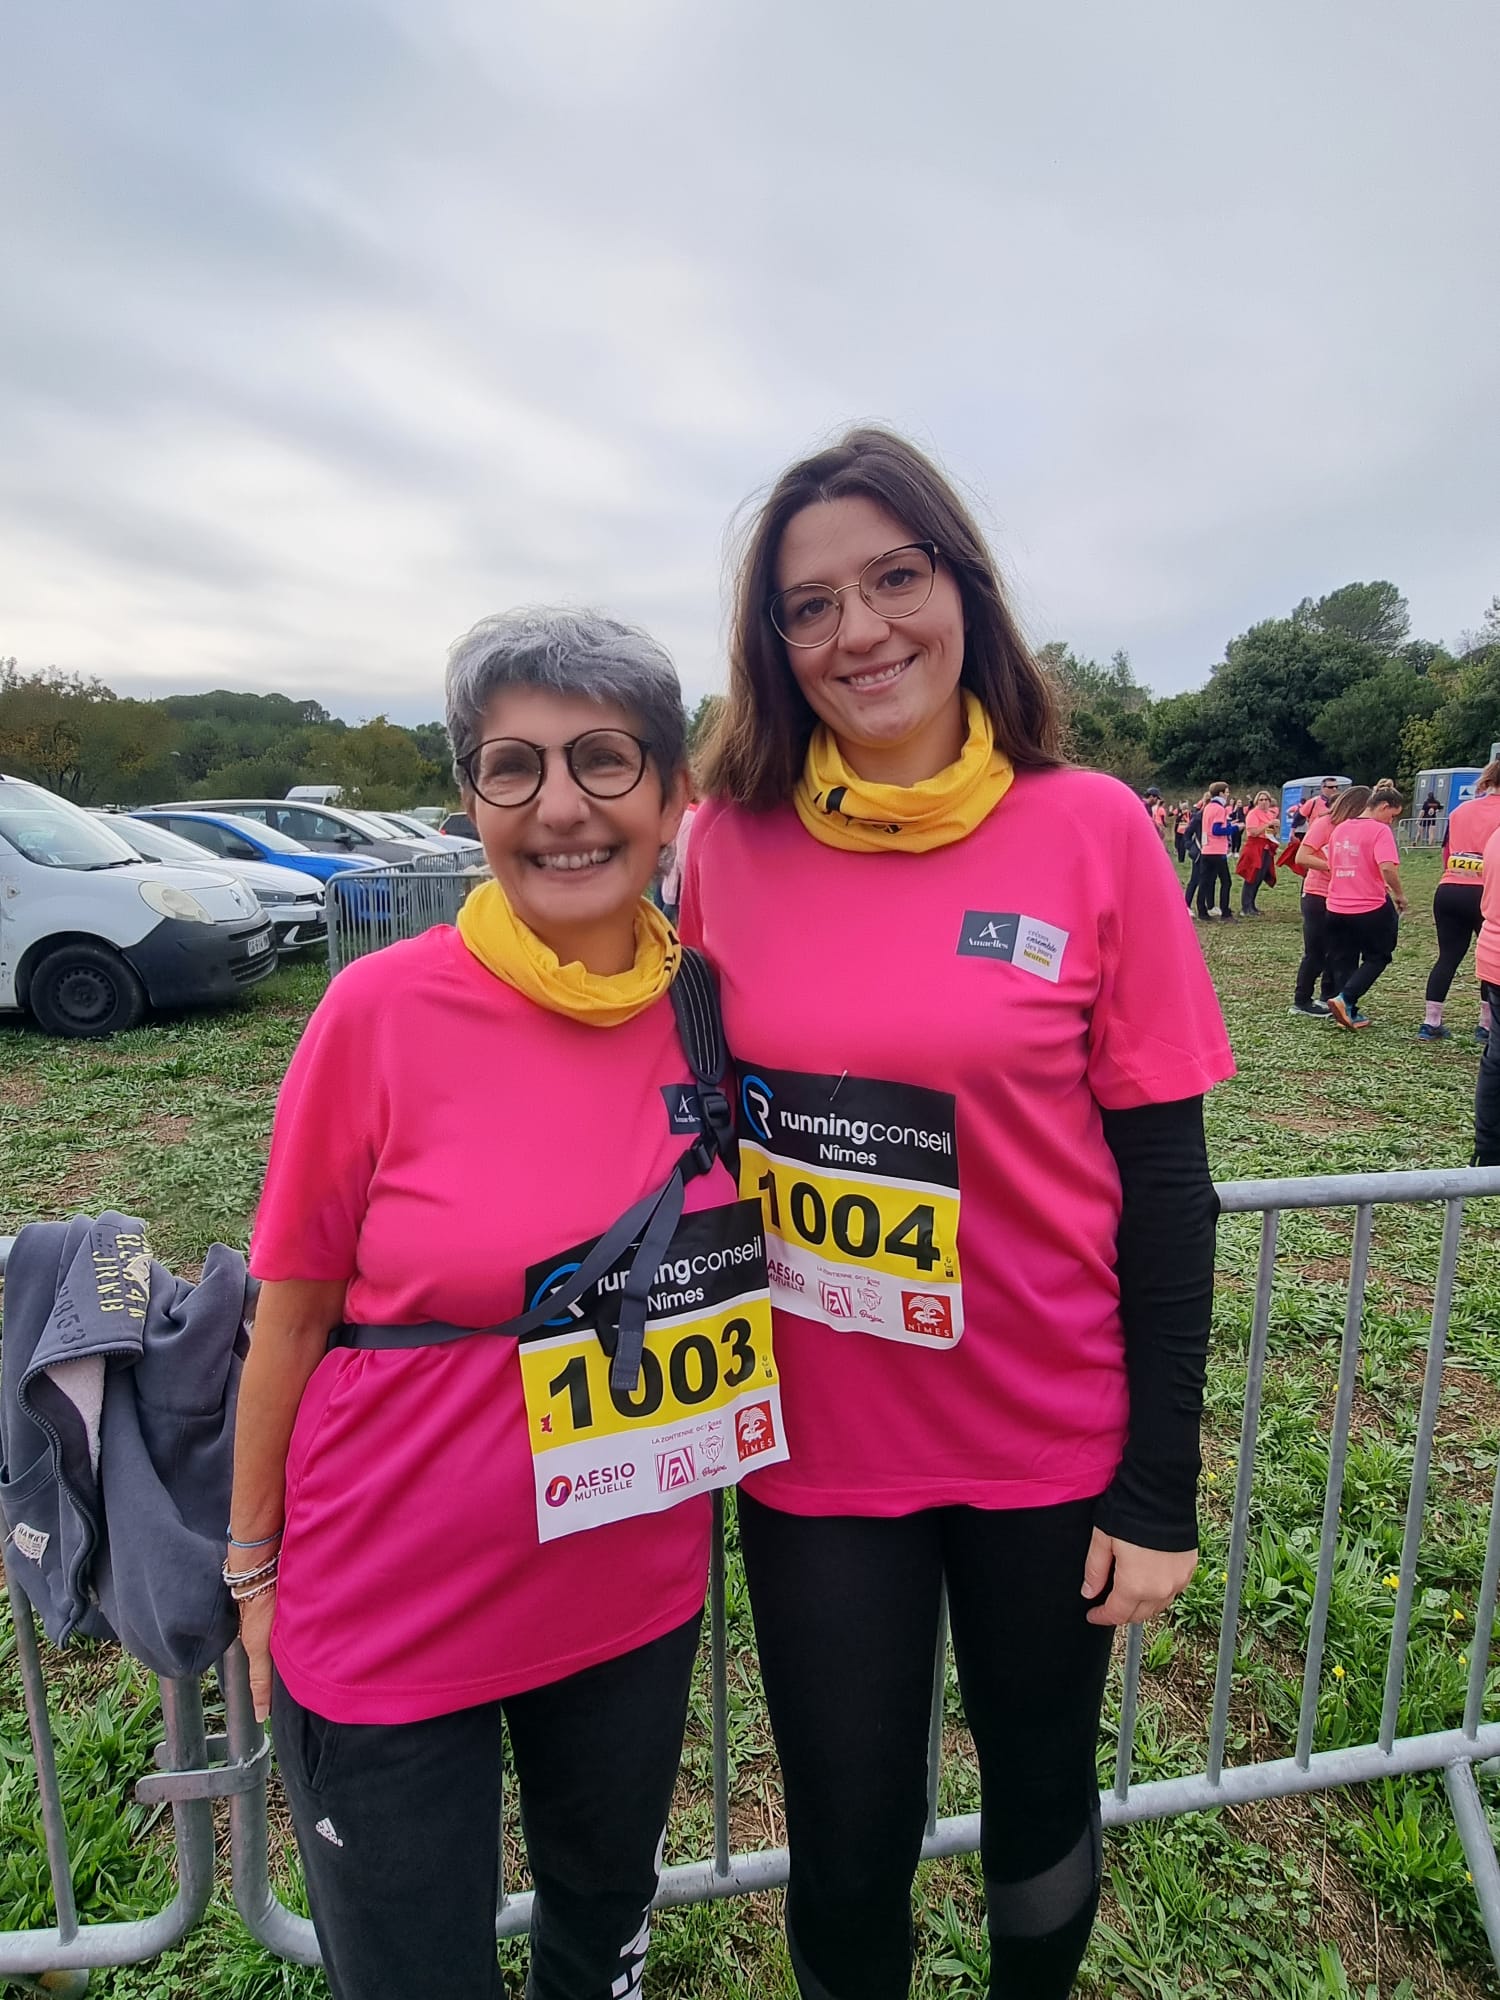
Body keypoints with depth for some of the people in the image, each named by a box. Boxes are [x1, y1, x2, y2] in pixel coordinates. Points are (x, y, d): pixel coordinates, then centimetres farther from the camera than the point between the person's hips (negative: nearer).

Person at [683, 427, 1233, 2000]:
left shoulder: (1093, 830, -10)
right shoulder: (730, 845, -6)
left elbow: (1164, 1175, -8)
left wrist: (1160, 1490, -6)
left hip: (1050, 1445, 0)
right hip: (812, 1444, 1)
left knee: (1040, 1791, 25)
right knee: (845, 1848, 18)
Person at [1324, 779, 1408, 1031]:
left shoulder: (1339, 829, 8)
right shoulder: (1380, 831, -13)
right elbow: (1388, 868, -26)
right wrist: (1399, 894, -10)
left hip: (1337, 907, 6)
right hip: (1370, 908, -6)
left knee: (1342, 962, 14)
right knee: (1377, 958, 13)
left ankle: (1348, 1014, 17)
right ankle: (1344, 998, -4)